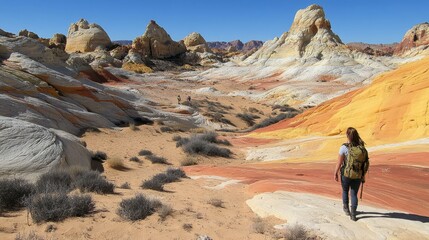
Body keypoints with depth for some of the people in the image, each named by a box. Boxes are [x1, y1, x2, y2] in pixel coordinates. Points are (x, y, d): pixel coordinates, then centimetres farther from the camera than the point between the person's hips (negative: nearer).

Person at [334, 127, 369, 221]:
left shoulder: (344, 147, -12)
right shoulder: (362, 148, 1)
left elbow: (339, 162, -12)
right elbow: (366, 163, 4)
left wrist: (335, 173, -1)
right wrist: (363, 175, 14)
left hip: (346, 174, -3)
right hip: (358, 176, 3)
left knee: (345, 191, 22)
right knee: (354, 194, 13)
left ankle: (346, 208, 37)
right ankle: (353, 214, 7)